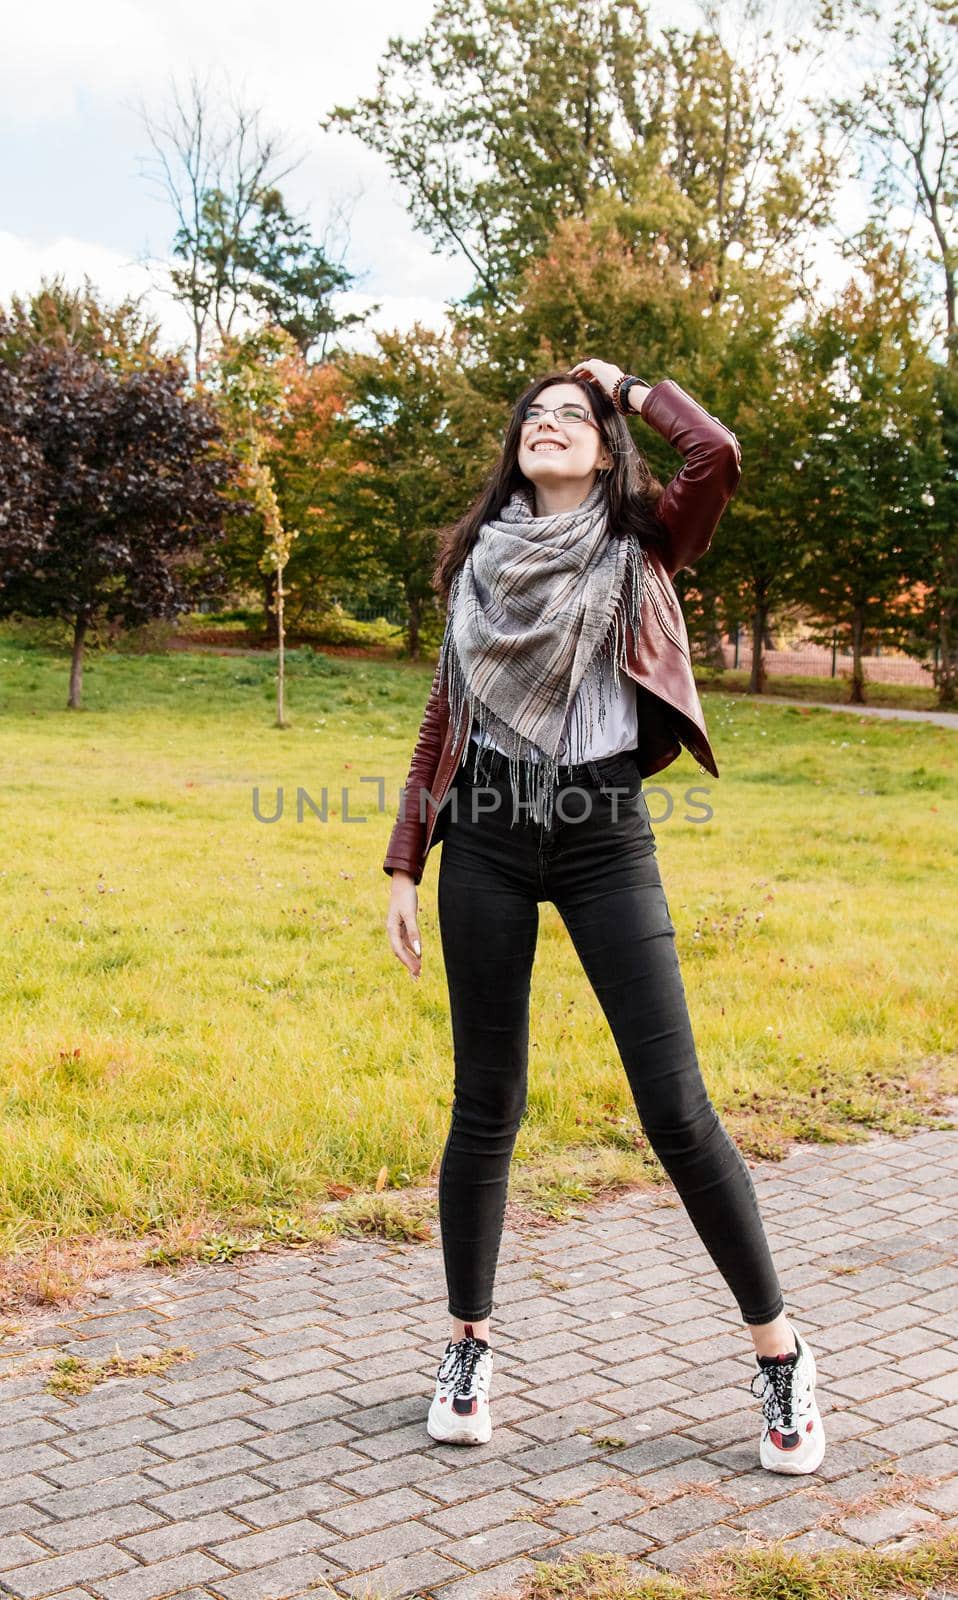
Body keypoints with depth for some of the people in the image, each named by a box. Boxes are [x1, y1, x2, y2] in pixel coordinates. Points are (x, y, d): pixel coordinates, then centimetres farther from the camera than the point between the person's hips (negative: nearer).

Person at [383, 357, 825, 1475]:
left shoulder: (640, 545, 6)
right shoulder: (479, 561, 13)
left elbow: (717, 456, -14)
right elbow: (441, 724, 14)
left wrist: (635, 388, 5)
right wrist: (403, 869, 9)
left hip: (605, 834, -2)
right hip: (486, 837, 2)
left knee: (676, 1107, -6)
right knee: (486, 1105, 5)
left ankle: (777, 1350, 11)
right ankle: (468, 1343, 24)